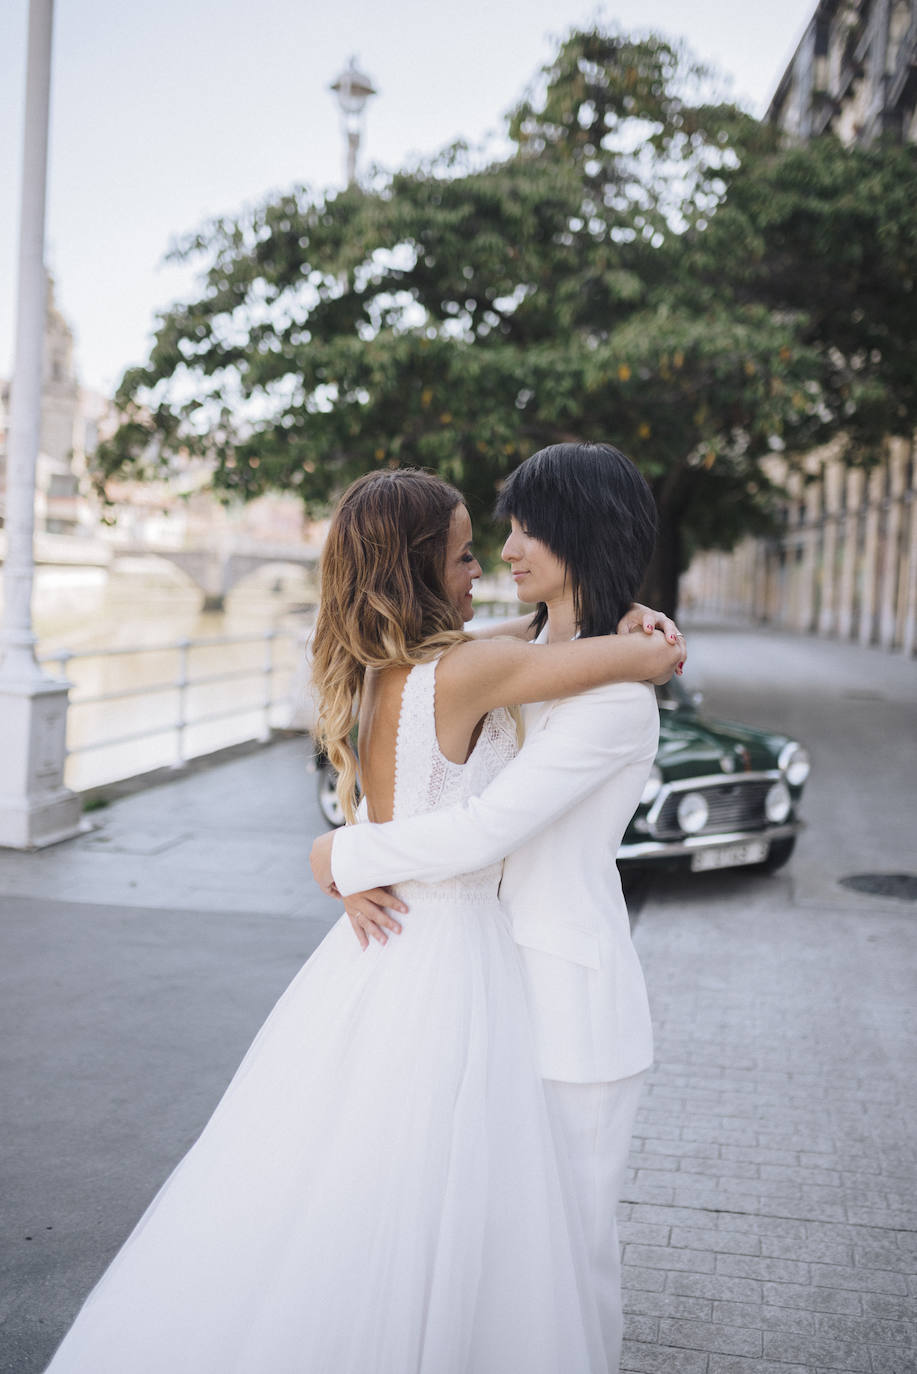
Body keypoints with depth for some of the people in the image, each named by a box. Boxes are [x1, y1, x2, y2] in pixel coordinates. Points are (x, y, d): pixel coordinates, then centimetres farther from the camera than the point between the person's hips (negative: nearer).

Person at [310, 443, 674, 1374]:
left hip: (570, 1000, -8)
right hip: (499, 980, 8)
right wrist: (361, 872, -9)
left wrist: (341, 855, -12)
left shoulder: (615, 696, -21)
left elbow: (479, 832, -26)